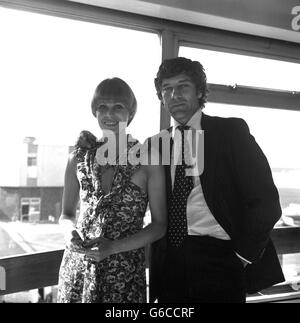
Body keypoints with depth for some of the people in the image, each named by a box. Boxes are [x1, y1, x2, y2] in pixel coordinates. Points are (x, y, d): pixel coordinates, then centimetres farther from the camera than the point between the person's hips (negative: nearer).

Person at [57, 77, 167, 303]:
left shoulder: (147, 159, -7)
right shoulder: (79, 157, 1)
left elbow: (159, 225, -3)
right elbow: (67, 214, 11)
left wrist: (114, 246, -14)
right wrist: (71, 232, -11)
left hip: (125, 271, -2)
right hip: (77, 269, 2)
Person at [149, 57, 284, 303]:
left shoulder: (231, 131, -3)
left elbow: (266, 202, -7)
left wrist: (243, 254, -8)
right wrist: (158, 258, 2)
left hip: (218, 261, -3)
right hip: (169, 265, 4)